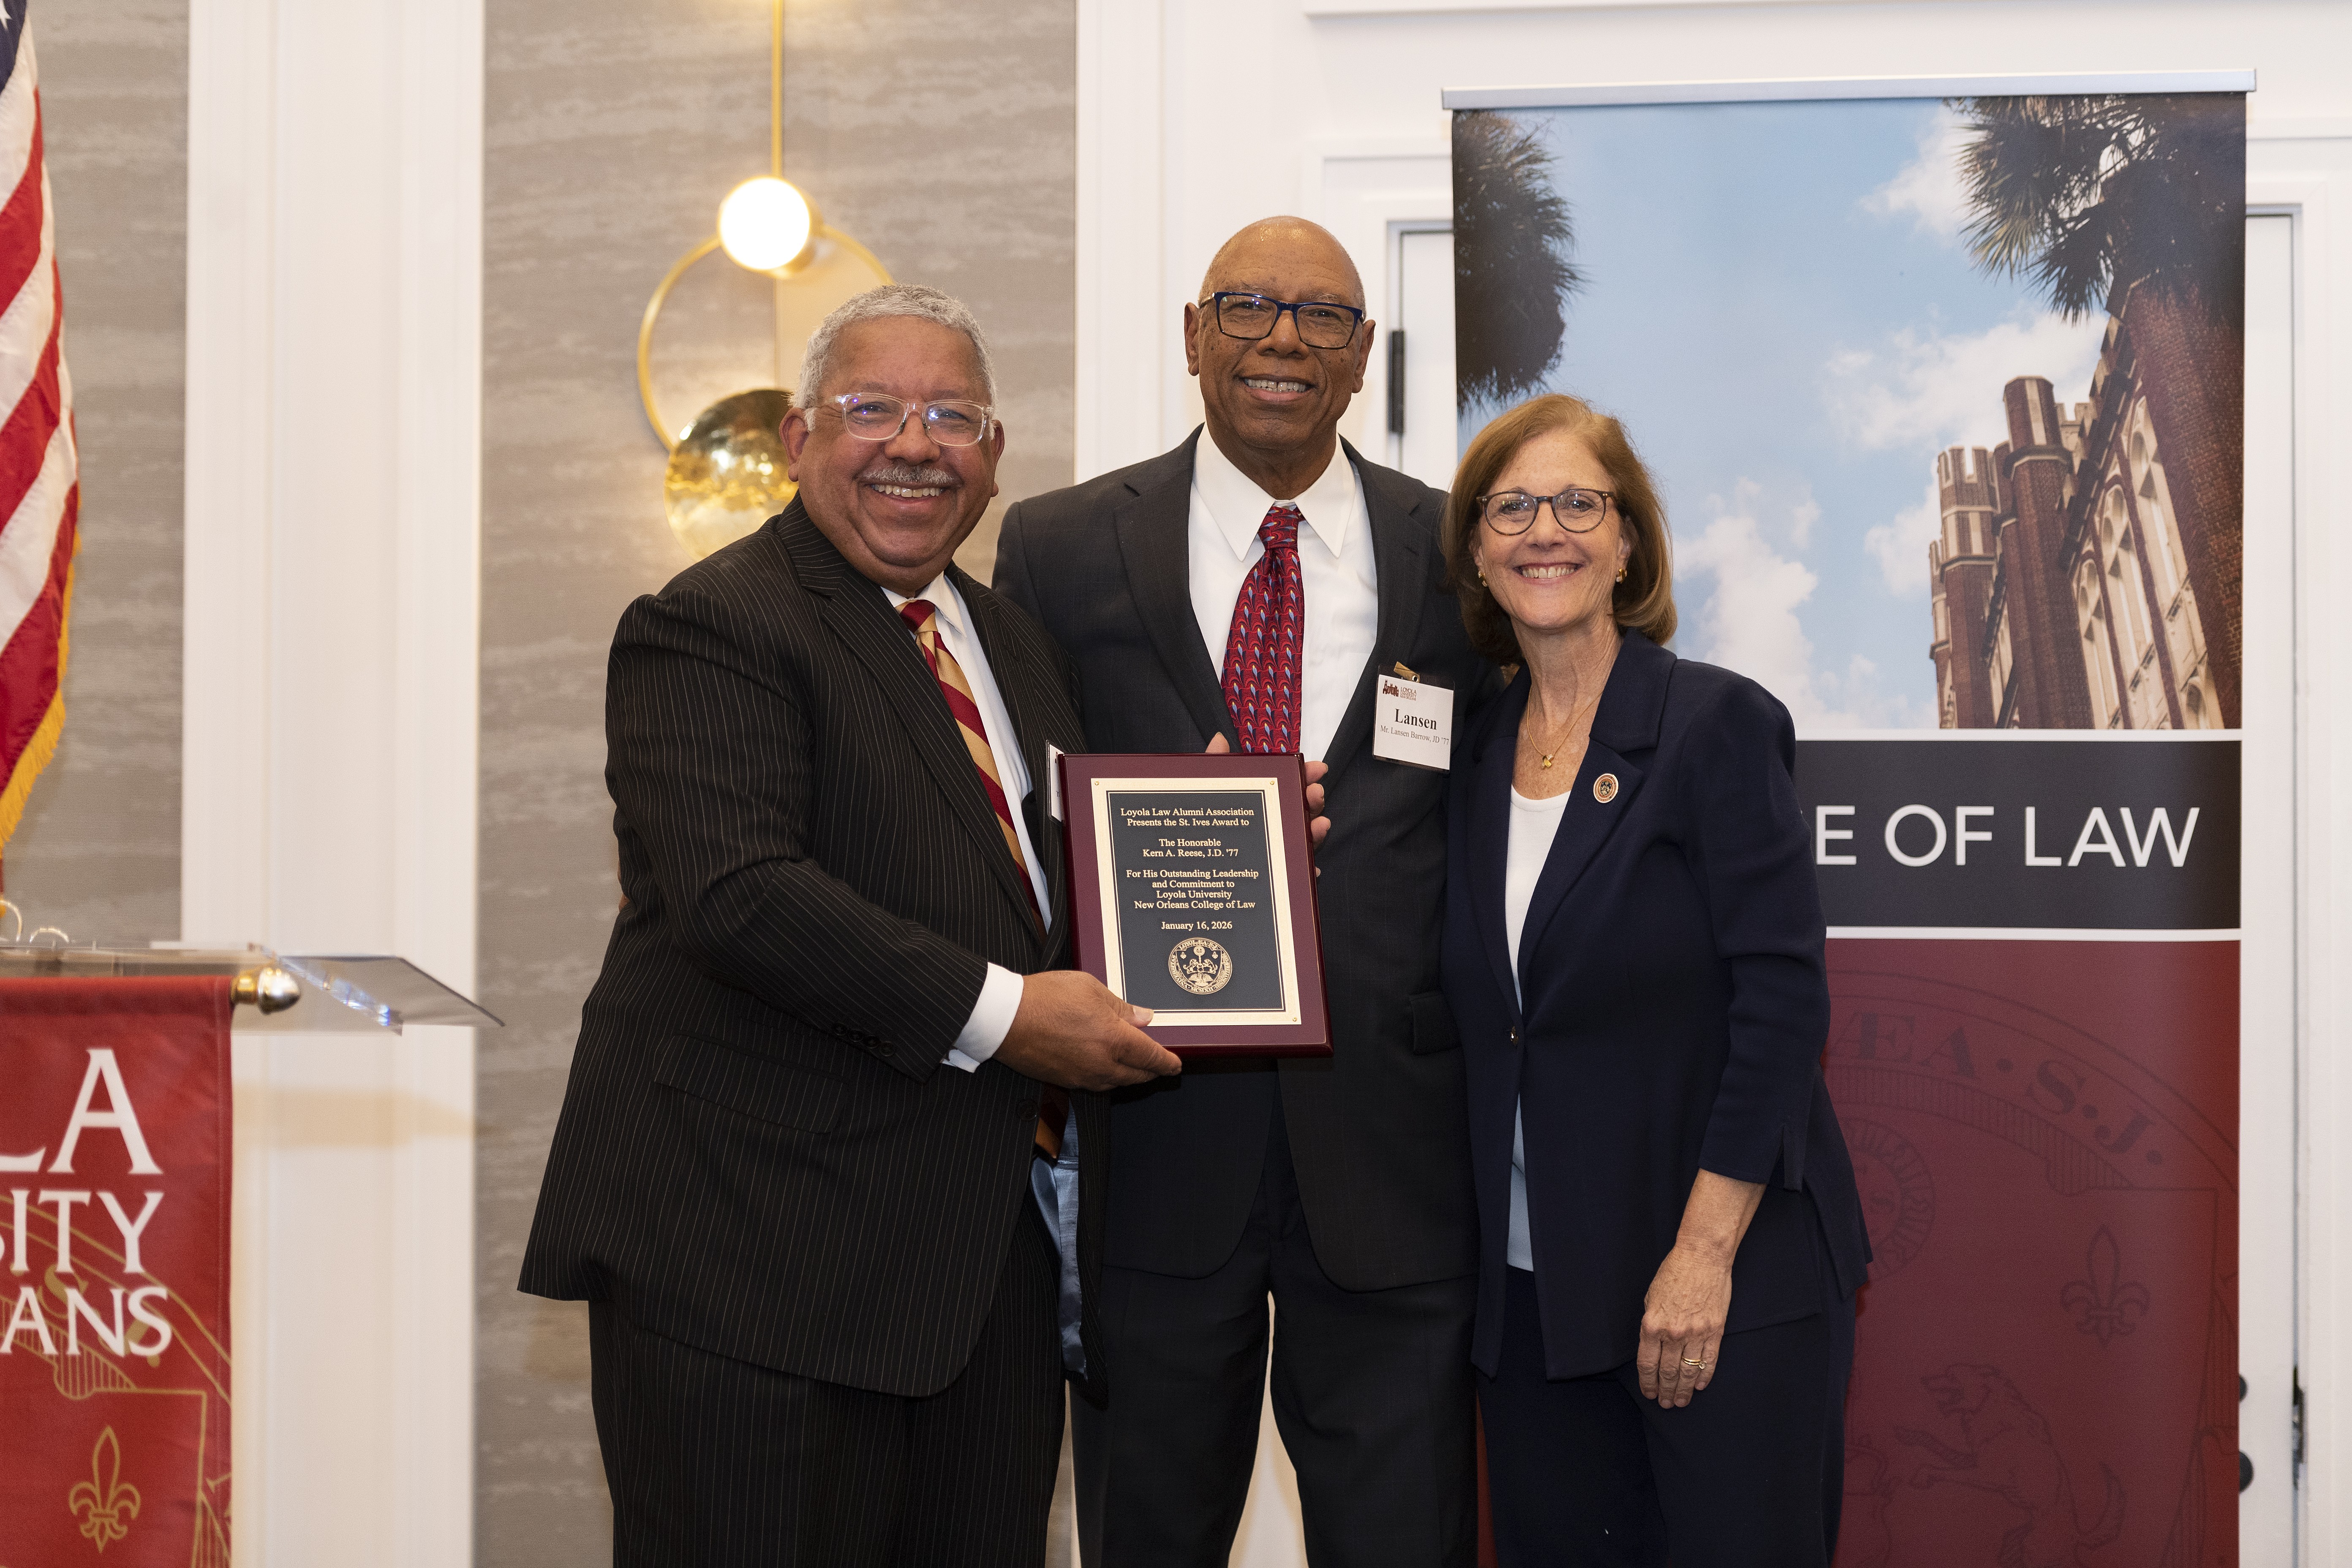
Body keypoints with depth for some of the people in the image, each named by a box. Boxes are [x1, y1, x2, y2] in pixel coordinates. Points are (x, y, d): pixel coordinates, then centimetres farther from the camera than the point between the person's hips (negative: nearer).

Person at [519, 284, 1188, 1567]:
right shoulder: (711, 628, -8)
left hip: (995, 1263, 8)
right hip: (761, 1251, -7)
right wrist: (994, 1013, -22)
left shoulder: (1018, 644, 20)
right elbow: (738, 893, -21)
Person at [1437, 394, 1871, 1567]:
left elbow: (1782, 1001, -12)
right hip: (1532, 1293, 5)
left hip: (1731, 1285, -5)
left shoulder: (1718, 724, -7)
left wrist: (1705, 1253, -17)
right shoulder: (1476, 753, 10)